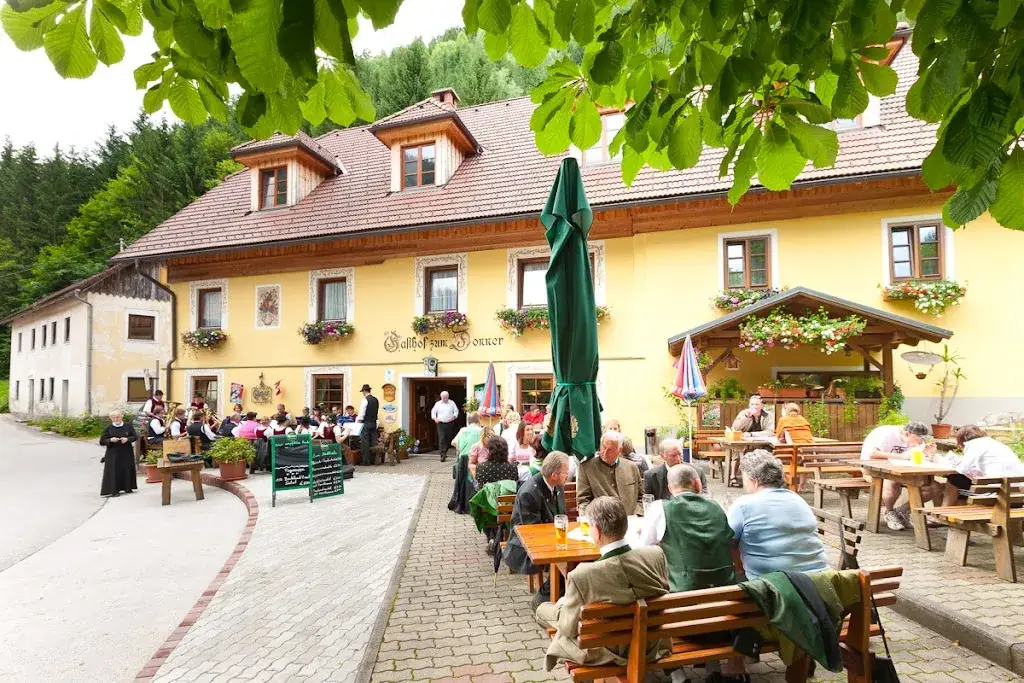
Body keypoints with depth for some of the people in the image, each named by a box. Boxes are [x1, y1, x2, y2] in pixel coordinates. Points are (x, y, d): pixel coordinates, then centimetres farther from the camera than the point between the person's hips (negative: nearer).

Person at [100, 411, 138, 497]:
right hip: (113, 454, -1)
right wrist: (110, 440, -19)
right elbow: (102, 441, 0)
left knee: (127, 469, 5)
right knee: (114, 471, -5)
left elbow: (135, 437, 4)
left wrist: (127, 439, -15)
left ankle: (128, 488, 18)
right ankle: (114, 490, 0)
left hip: (127, 453, 1)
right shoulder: (108, 428, -1)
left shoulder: (128, 426, 2)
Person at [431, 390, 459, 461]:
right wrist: (434, 418, -3)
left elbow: (456, 411, 11)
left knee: (448, 439, 8)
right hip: (441, 424, -2)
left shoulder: (452, 403, 8)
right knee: (441, 440, -12)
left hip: (450, 424, 2)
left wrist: (454, 416, -7)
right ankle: (443, 455, -14)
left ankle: (445, 452, 26)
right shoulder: (438, 404, 7)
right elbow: (433, 411, 14)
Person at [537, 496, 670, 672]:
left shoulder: (582, 575, -34)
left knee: (542, 610, 20)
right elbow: (663, 594, -3)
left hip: (604, 652, -4)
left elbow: (568, 627, -18)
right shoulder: (657, 554, -23)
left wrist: (565, 600, 3)